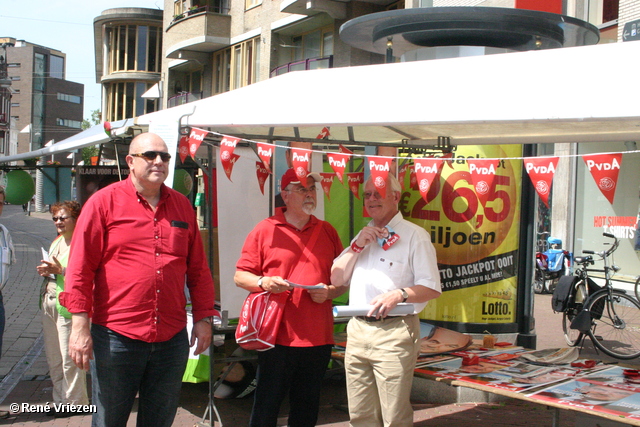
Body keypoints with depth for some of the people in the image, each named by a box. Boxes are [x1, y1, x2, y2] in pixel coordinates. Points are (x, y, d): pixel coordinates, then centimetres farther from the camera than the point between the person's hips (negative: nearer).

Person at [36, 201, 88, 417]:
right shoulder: (57, 241, 17)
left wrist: (60, 270, -25)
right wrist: (45, 270, 6)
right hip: (49, 303, 9)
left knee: (69, 358, -3)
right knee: (53, 359, 14)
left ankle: (74, 402, 10)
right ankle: (60, 400, 25)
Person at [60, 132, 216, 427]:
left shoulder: (182, 206, 10)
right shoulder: (104, 201, -2)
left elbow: (198, 268, 13)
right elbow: (80, 267, -5)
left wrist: (203, 317, 9)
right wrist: (79, 325, -10)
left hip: (172, 340, 4)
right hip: (116, 337, -3)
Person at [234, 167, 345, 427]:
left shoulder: (327, 232, 11)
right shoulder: (265, 230, 2)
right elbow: (240, 276, 3)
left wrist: (330, 292, -6)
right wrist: (263, 282, -16)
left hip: (318, 337, 3)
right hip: (277, 335, -3)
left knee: (307, 405, 12)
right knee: (267, 404, 2)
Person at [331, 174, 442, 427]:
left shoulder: (414, 235, -4)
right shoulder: (363, 235, 19)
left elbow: (432, 288, -8)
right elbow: (337, 279, 12)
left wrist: (399, 294, -25)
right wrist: (357, 246, -1)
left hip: (393, 334, -6)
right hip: (357, 329, 6)